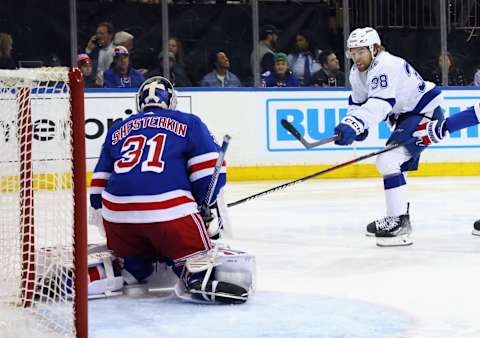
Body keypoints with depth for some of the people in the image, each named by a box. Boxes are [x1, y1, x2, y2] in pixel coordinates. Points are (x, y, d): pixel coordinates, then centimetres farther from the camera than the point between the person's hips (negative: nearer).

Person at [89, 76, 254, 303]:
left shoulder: (117, 130, 26)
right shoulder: (189, 123, 15)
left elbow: (99, 183, 25)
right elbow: (210, 171, 5)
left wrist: (108, 228, 31)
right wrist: (206, 207, 17)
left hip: (116, 213, 4)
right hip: (169, 211, -4)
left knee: (133, 262, 25)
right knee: (195, 256, 2)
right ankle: (202, 276, -30)